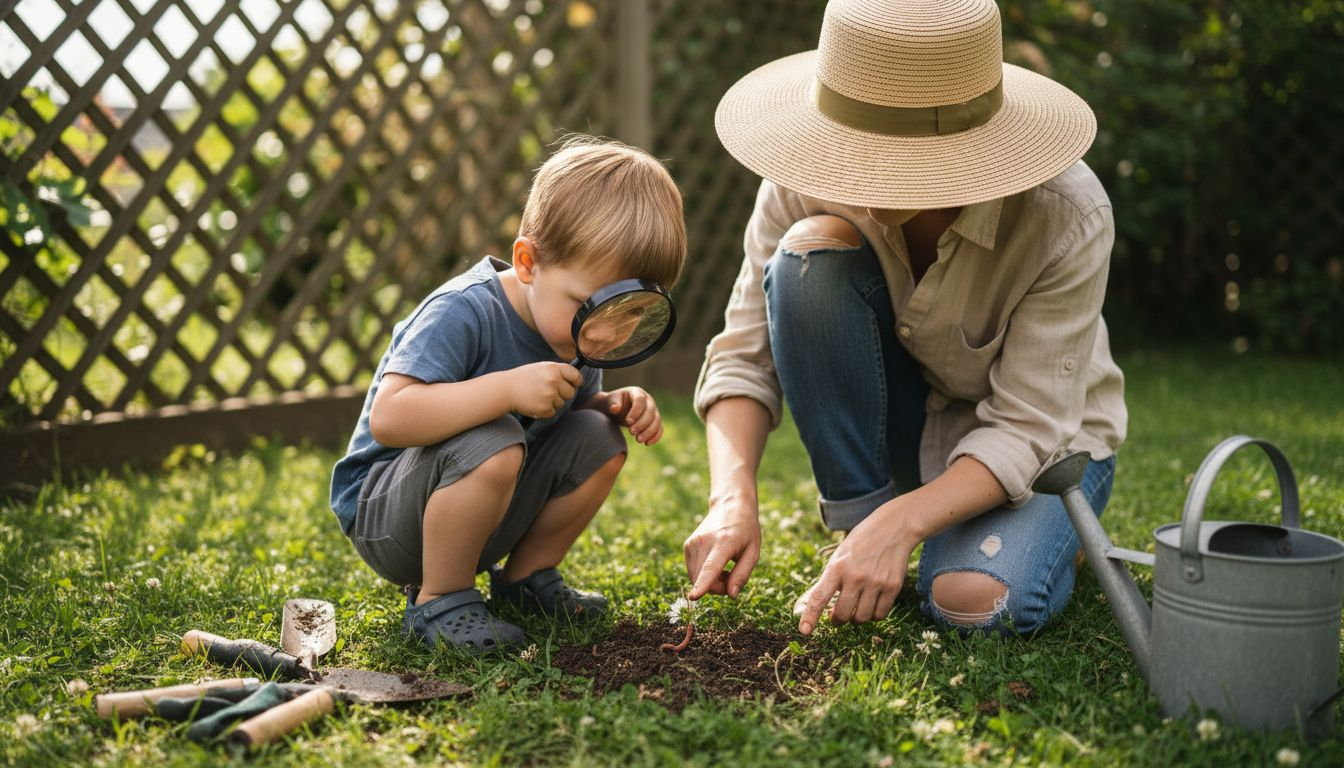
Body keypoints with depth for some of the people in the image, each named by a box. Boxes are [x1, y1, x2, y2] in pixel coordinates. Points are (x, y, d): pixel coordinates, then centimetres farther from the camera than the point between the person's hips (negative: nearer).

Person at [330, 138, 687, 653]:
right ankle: (438, 601, -14)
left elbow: (573, 407, 13)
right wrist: (508, 388, -42)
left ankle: (525, 578, 10)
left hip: (484, 515, 8)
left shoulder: (575, 328, -3)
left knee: (598, 440, -7)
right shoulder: (463, 312, -27)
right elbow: (388, 418, -37)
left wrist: (615, 406, -10)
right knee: (492, 444, -35)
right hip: (381, 511, -7)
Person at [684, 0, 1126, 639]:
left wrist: (901, 521, -43)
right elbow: (745, 354, -18)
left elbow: (1027, 428, -29)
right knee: (812, 251, -27)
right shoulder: (807, 180, -22)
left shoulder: (1065, 215, -29)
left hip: (1041, 443, -2)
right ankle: (859, 524, -13)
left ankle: (1044, 542, 6)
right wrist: (733, 497, -35)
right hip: (903, 422, 2)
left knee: (977, 602, -34)